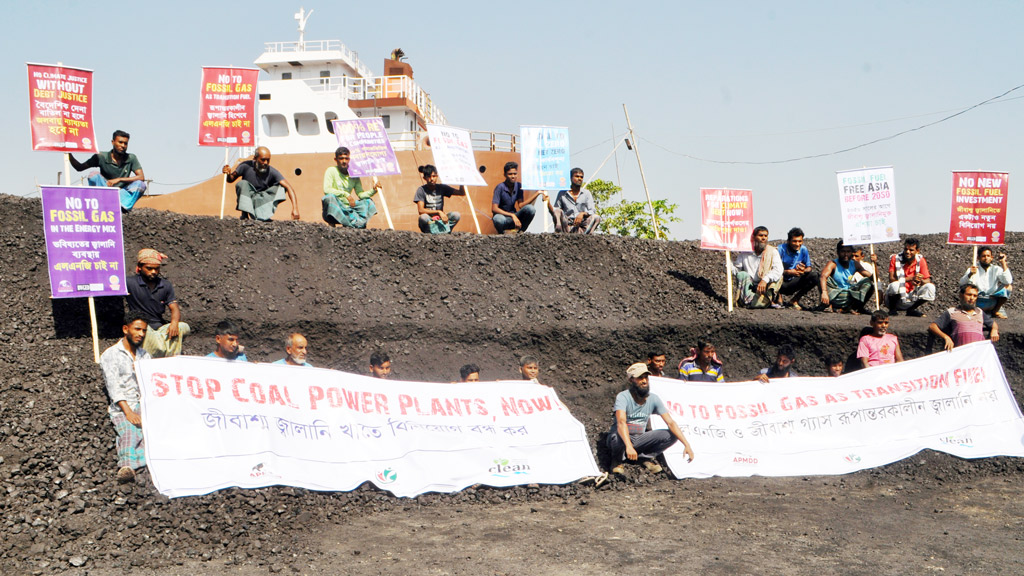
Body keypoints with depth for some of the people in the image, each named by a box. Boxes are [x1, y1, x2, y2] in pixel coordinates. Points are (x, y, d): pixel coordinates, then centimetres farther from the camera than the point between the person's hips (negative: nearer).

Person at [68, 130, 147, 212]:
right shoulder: (102, 157, -6)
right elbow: (79, 167, -2)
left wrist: (119, 179, -21)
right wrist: (69, 153, -18)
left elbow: (141, 177, -15)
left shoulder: (131, 158, -4)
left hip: (122, 194, 0)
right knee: (94, 175, -23)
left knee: (140, 184, -23)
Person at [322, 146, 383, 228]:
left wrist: (373, 190, -13)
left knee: (368, 201, -4)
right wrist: (345, 194, -27)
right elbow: (326, 190, -19)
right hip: (334, 209, -5)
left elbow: (360, 194, 5)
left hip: (348, 208, 6)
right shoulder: (331, 171, -5)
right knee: (329, 197, -34)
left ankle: (355, 224, -23)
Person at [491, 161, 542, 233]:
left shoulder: (519, 186, 1)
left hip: (513, 217, 5)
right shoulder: (500, 187, -15)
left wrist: (537, 193, -15)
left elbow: (521, 205, -6)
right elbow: (494, 209, -20)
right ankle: (501, 234, -6)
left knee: (530, 208, -22)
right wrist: (512, 215, -29)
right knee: (498, 219, -41)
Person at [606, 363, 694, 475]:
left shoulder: (653, 399, -6)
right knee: (618, 436, -41)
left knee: (671, 435, -16)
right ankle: (618, 460, -7)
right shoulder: (623, 397, -20)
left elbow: (671, 423, -9)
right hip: (622, 439, -4)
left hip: (639, 440, 4)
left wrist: (686, 444, -21)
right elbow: (621, 422, -37)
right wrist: (628, 446, -53)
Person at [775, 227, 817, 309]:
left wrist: (804, 270, -24)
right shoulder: (781, 249, -16)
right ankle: (779, 297, -7)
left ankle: (794, 300, -4)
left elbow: (809, 267, 1)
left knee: (814, 277, -15)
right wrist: (788, 272, -35)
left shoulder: (803, 250, -2)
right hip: (781, 284, -4)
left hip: (793, 282, 4)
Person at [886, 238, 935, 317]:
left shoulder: (921, 261, -1)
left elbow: (927, 281, -3)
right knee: (895, 285, -35)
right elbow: (891, 279, -19)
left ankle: (911, 310, 4)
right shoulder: (895, 258, -10)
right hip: (897, 299, -4)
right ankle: (892, 310, -7)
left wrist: (921, 281, -28)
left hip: (912, 297, 4)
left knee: (930, 287, -17)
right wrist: (911, 278, -29)